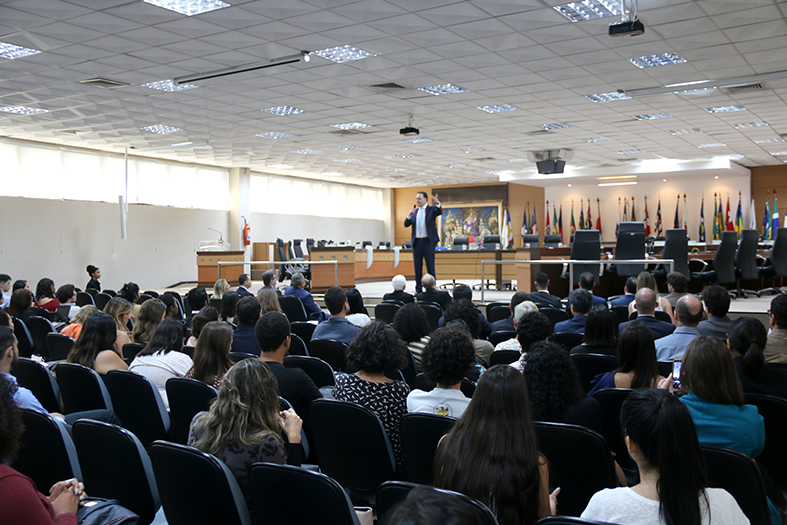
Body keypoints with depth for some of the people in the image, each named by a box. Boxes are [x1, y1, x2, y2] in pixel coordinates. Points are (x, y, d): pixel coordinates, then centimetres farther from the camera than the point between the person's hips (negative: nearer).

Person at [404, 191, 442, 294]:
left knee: (430, 267, -1)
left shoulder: (431, 209, 2)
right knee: (417, 267, 7)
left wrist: (437, 203, -38)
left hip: (428, 242, -4)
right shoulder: (415, 212, 14)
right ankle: (418, 289, 13)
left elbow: (440, 212, -19)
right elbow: (406, 224, 8)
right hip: (417, 242, 4)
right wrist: (410, 215, -9)